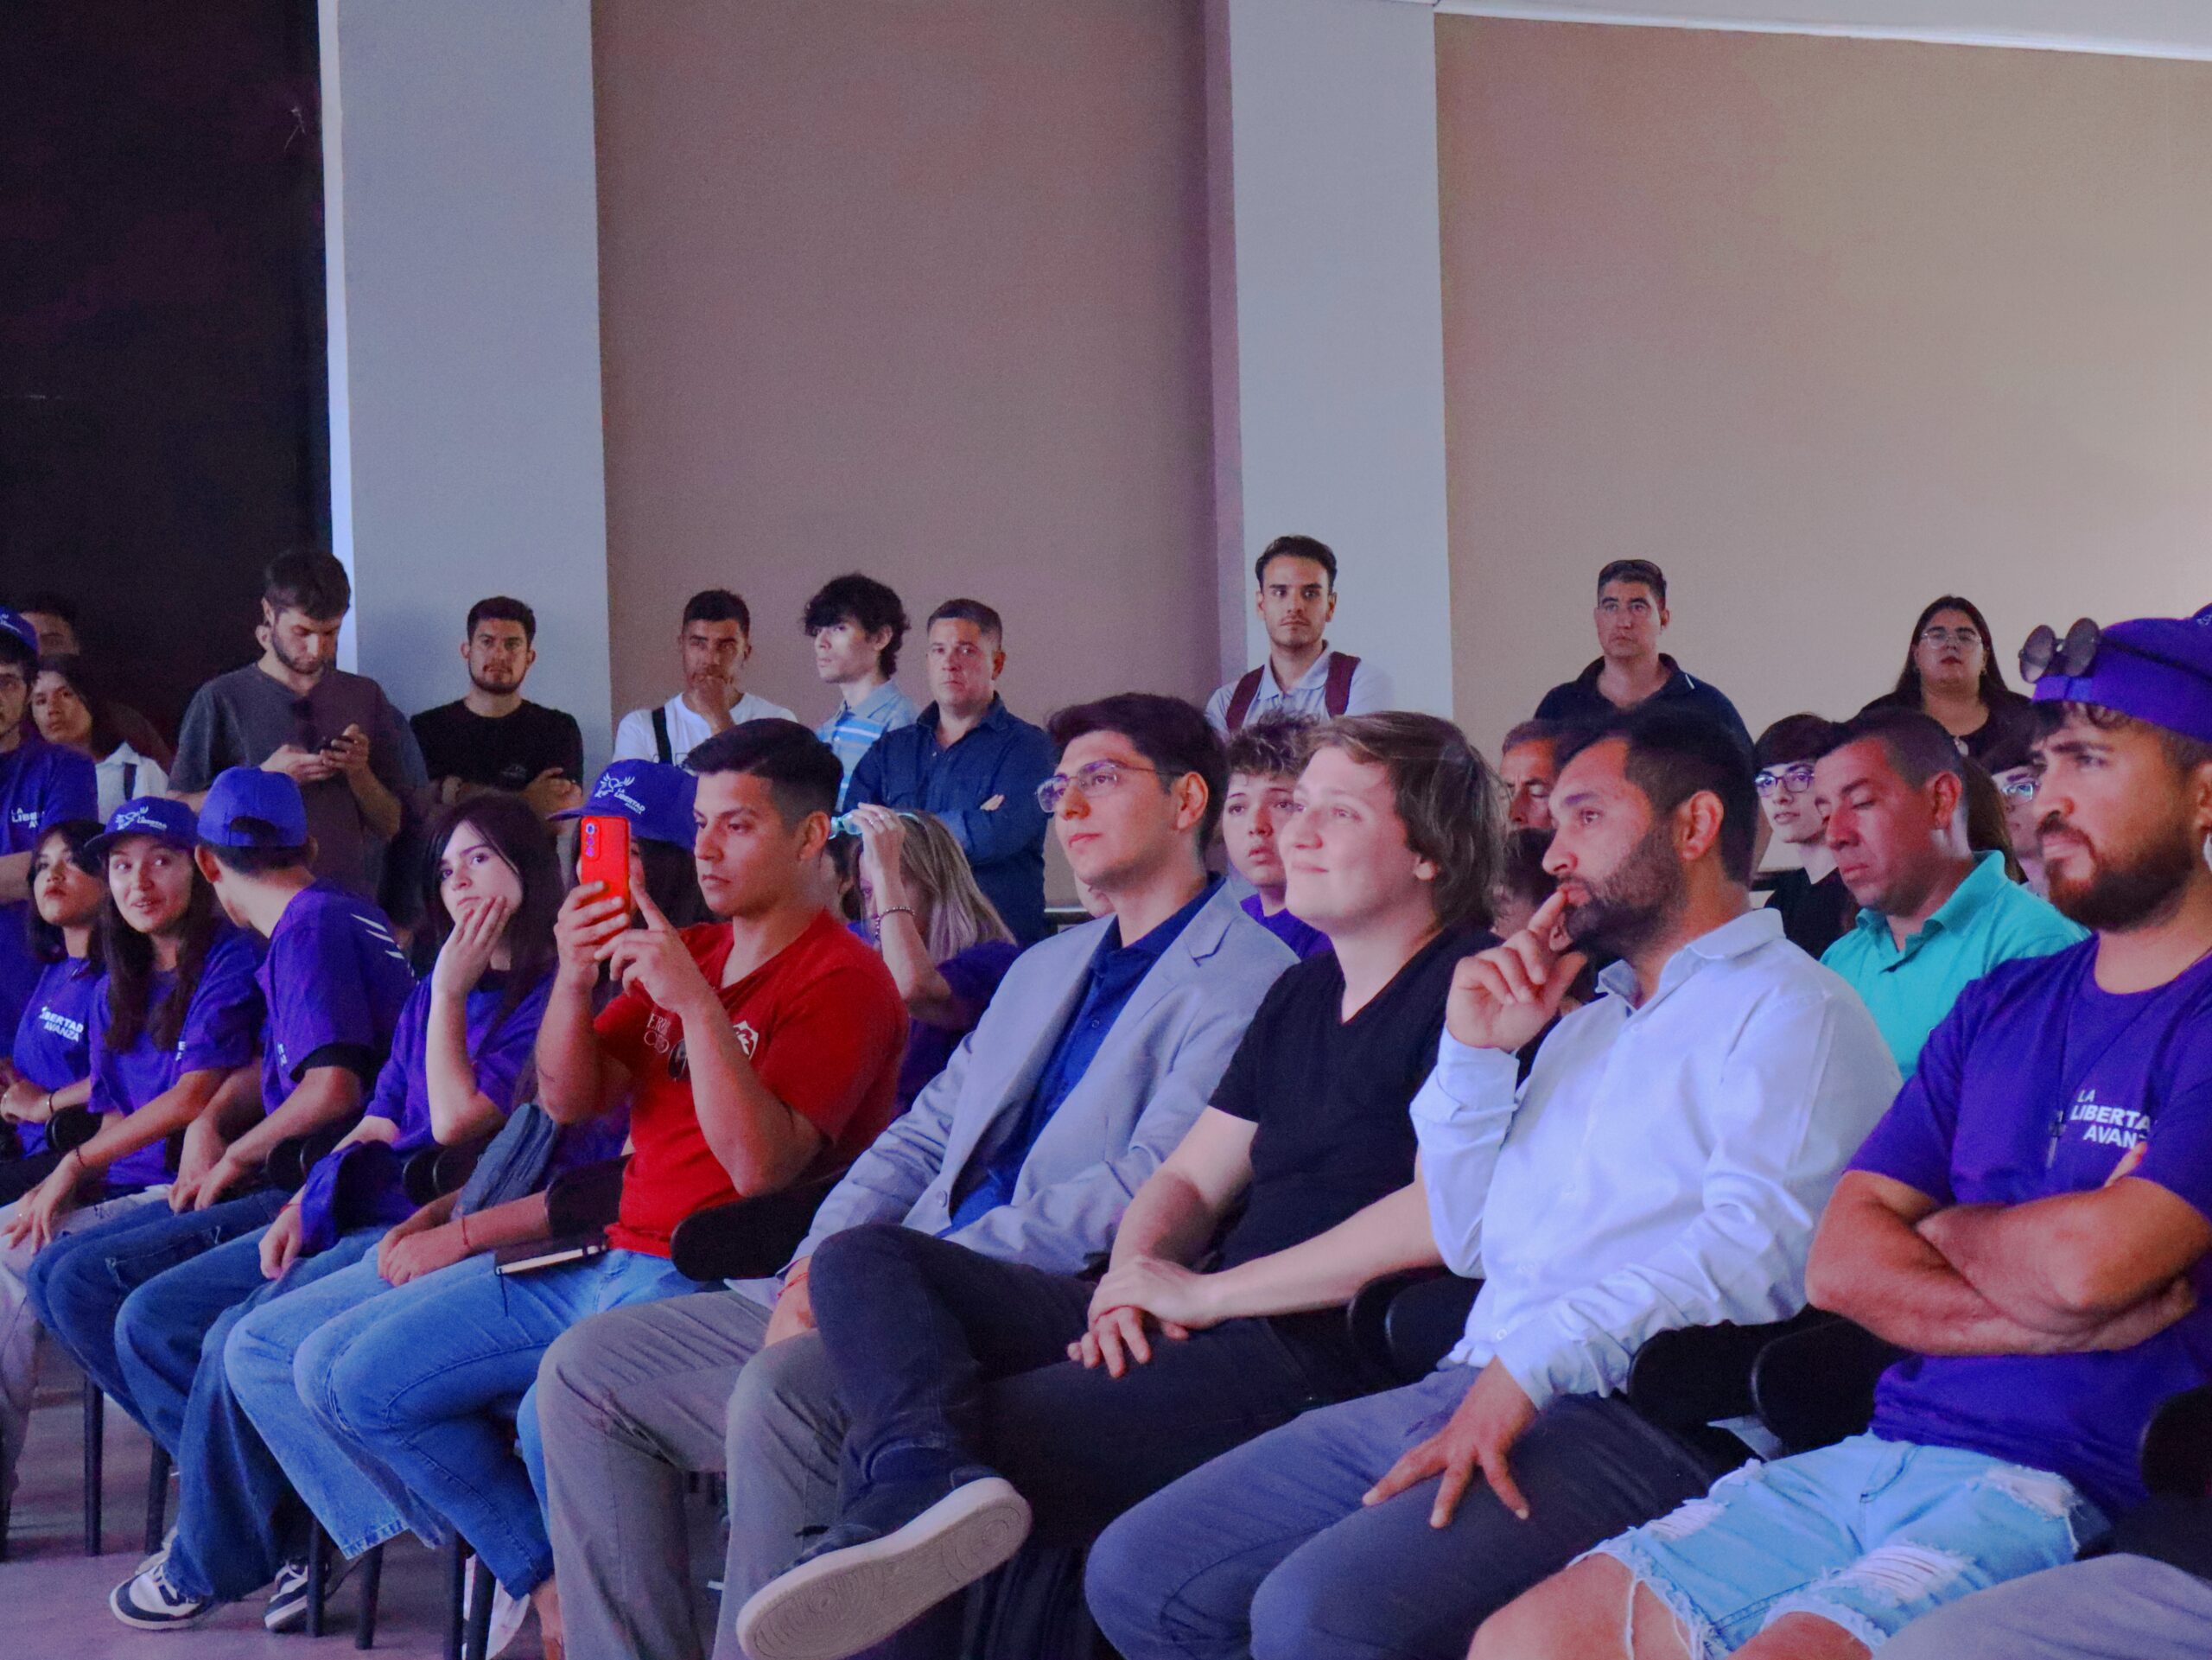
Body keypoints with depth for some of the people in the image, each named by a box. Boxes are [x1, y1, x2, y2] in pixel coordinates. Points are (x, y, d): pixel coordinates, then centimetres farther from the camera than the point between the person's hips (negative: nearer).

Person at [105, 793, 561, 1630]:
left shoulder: (550, 997, -7)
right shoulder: (432, 994, 21)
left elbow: (457, 1121, -16)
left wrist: (451, 990, -10)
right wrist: (299, 1207, 5)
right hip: (357, 1212, 10)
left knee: (242, 1336, -25)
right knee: (151, 1317, 1)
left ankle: (206, 1566, -3)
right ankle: (293, 1531, -2)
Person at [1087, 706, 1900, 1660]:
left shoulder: (1788, 1008, 0)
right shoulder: (1585, 1025, 28)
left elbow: (1757, 1244, -16)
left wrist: (1531, 1363, -23)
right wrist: (1474, 1054, 13)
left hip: (1634, 1414, -9)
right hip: (1468, 1386, 9)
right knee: (1137, 1573, -1)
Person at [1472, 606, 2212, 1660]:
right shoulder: (2000, 1006, 18)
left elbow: (2086, 1264, -19)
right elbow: (1839, 1264, 9)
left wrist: (1946, 1229, 3)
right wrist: (2047, 1312, -7)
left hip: (2057, 1493, -7)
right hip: (1883, 1452, 7)